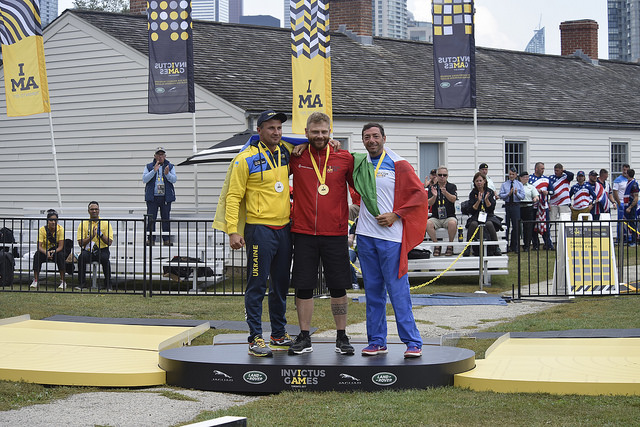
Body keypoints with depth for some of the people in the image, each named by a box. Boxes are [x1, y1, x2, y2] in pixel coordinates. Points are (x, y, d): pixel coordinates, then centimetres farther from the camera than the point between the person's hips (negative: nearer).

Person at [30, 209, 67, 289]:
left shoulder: (60, 229, -14)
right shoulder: (42, 229, -14)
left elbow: (61, 246, -17)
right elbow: (39, 246, -20)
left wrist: (54, 252, -38)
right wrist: (46, 252, -40)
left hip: (57, 251, 0)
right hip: (45, 251, 0)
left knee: (60, 255, -34)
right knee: (37, 255, -31)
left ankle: (63, 282, -27)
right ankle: (35, 281, -24)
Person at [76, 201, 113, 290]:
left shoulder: (105, 223, 4)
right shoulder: (83, 224, 4)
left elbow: (109, 242, -2)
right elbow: (81, 243, -4)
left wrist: (101, 234, -18)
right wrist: (91, 236, -18)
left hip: (102, 250, 0)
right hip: (88, 251, 1)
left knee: (105, 258, -33)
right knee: (81, 257, -32)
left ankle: (108, 284, -16)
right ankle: (82, 283, -19)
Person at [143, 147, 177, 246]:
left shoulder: (170, 167, 11)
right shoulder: (149, 166, 10)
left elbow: (174, 179, -1)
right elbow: (144, 179, -2)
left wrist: (167, 174, -21)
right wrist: (154, 171, -15)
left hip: (166, 197, 0)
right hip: (152, 197, 0)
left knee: (166, 218, 1)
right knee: (151, 219, -3)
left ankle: (167, 239, 5)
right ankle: (151, 239, 2)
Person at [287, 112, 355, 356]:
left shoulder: (345, 159, 3)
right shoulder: (295, 158, 4)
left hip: (335, 233, 0)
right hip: (303, 232, 0)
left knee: (338, 287, 3)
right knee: (303, 287, 2)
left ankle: (342, 338, 14)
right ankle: (304, 338, 11)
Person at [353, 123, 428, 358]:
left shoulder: (398, 165, -2)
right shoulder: (358, 163, 11)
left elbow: (420, 194, -4)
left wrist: (396, 215, -11)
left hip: (390, 235, -5)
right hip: (365, 235, 5)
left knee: (398, 290, -6)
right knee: (373, 290, 8)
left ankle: (413, 342, -3)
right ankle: (376, 341, 14)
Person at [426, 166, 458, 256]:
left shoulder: (452, 187, 7)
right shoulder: (432, 187, 10)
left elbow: (453, 199, -12)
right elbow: (429, 203, -2)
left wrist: (445, 193, -31)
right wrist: (434, 196, -24)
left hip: (449, 217, -1)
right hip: (435, 217, 1)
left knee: (452, 223, -36)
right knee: (428, 223, -31)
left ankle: (450, 245, -14)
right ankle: (436, 245, -14)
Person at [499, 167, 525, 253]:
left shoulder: (519, 184, 8)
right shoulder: (504, 184, 7)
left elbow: (522, 196, 0)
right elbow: (501, 195, -3)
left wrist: (516, 193, -18)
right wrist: (508, 194, -17)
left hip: (516, 206, 0)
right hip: (507, 205, 0)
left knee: (516, 226, 0)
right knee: (506, 226, 2)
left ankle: (514, 247, 9)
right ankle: (505, 246, 9)